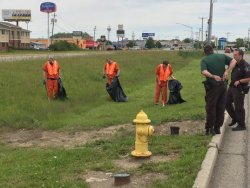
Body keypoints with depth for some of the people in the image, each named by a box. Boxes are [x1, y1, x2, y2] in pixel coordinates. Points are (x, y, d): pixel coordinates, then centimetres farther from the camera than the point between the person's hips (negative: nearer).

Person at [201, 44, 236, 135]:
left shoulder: (204, 60, -7)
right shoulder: (222, 56, 4)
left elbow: (204, 72, -24)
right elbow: (233, 61, -4)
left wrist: (213, 76, -31)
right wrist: (227, 71, -12)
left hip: (212, 86, -3)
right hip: (223, 85, 3)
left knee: (210, 108, 7)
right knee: (221, 107, 12)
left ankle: (209, 128, 10)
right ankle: (217, 128, 17)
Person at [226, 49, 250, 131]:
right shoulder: (235, 64, 7)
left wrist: (239, 81, -20)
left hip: (240, 89, -9)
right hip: (232, 87, 9)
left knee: (238, 107, -1)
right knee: (227, 103, 15)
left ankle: (241, 125, 12)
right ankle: (235, 119, 32)